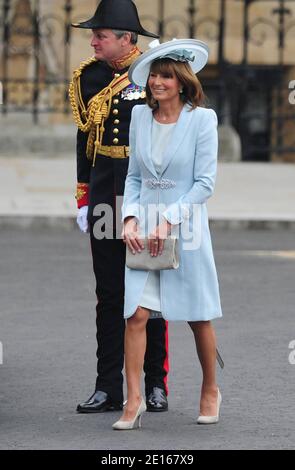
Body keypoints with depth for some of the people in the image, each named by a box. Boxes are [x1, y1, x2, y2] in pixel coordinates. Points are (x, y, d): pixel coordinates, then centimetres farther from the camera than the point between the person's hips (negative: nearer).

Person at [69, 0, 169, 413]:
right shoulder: (90, 77, 5)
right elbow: (86, 138, 12)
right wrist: (84, 199, 9)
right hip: (105, 193, 4)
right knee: (109, 294, 6)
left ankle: (156, 385, 12)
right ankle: (108, 388, 9)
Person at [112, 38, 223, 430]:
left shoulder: (202, 119, -8)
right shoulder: (140, 116, 5)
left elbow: (205, 183, -10)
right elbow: (134, 175, 11)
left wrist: (168, 221, -16)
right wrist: (130, 218, -4)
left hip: (185, 228, -3)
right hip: (144, 231, 3)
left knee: (198, 318, 8)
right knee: (136, 314, -8)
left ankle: (211, 391, 27)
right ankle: (134, 401, -6)